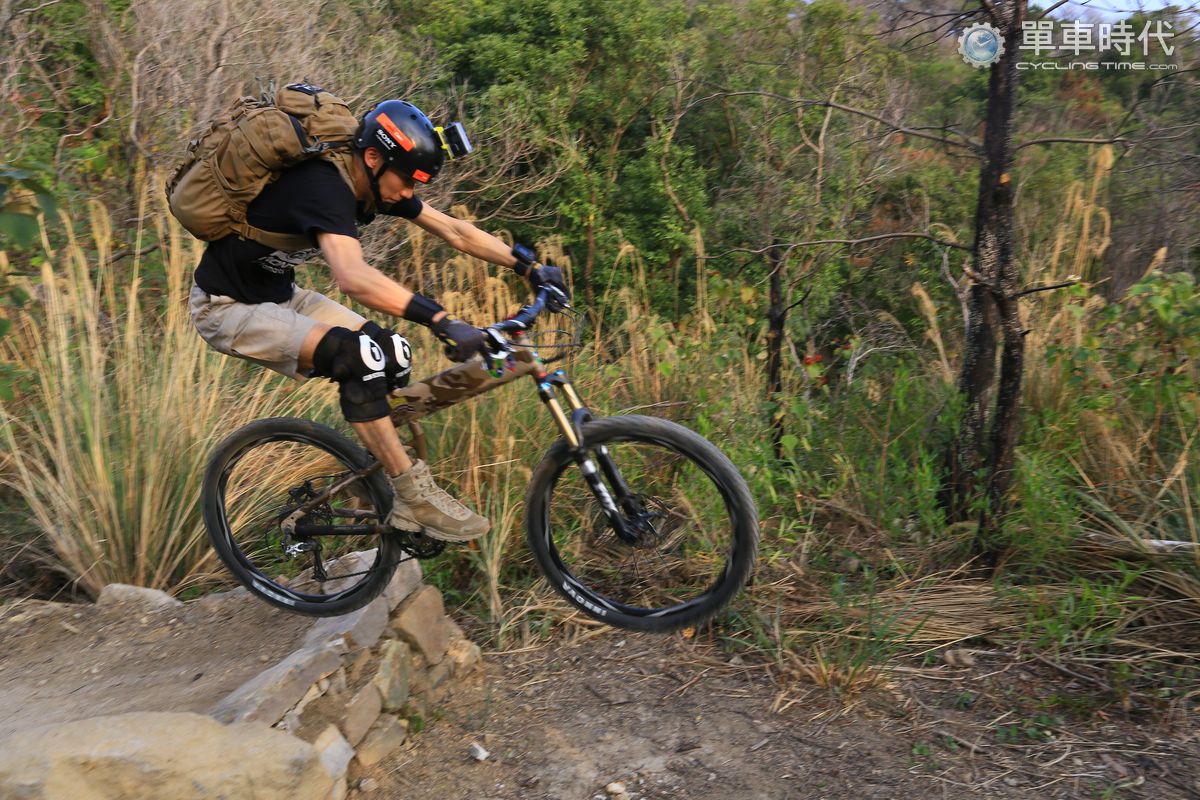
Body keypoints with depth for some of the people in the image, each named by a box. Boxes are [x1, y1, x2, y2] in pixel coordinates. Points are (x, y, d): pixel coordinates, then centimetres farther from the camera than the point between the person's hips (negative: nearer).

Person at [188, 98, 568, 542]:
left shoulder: (379, 184, -5)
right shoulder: (324, 187, -31)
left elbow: (455, 231, -1)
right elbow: (354, 278, -47)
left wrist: (531, 266, -6)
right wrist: (442, 321, -52)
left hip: (280, 293, 9)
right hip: (227, 308, -9)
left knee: (393, 355, -4)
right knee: (359, 354, -29)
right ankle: (413, 495, -17)